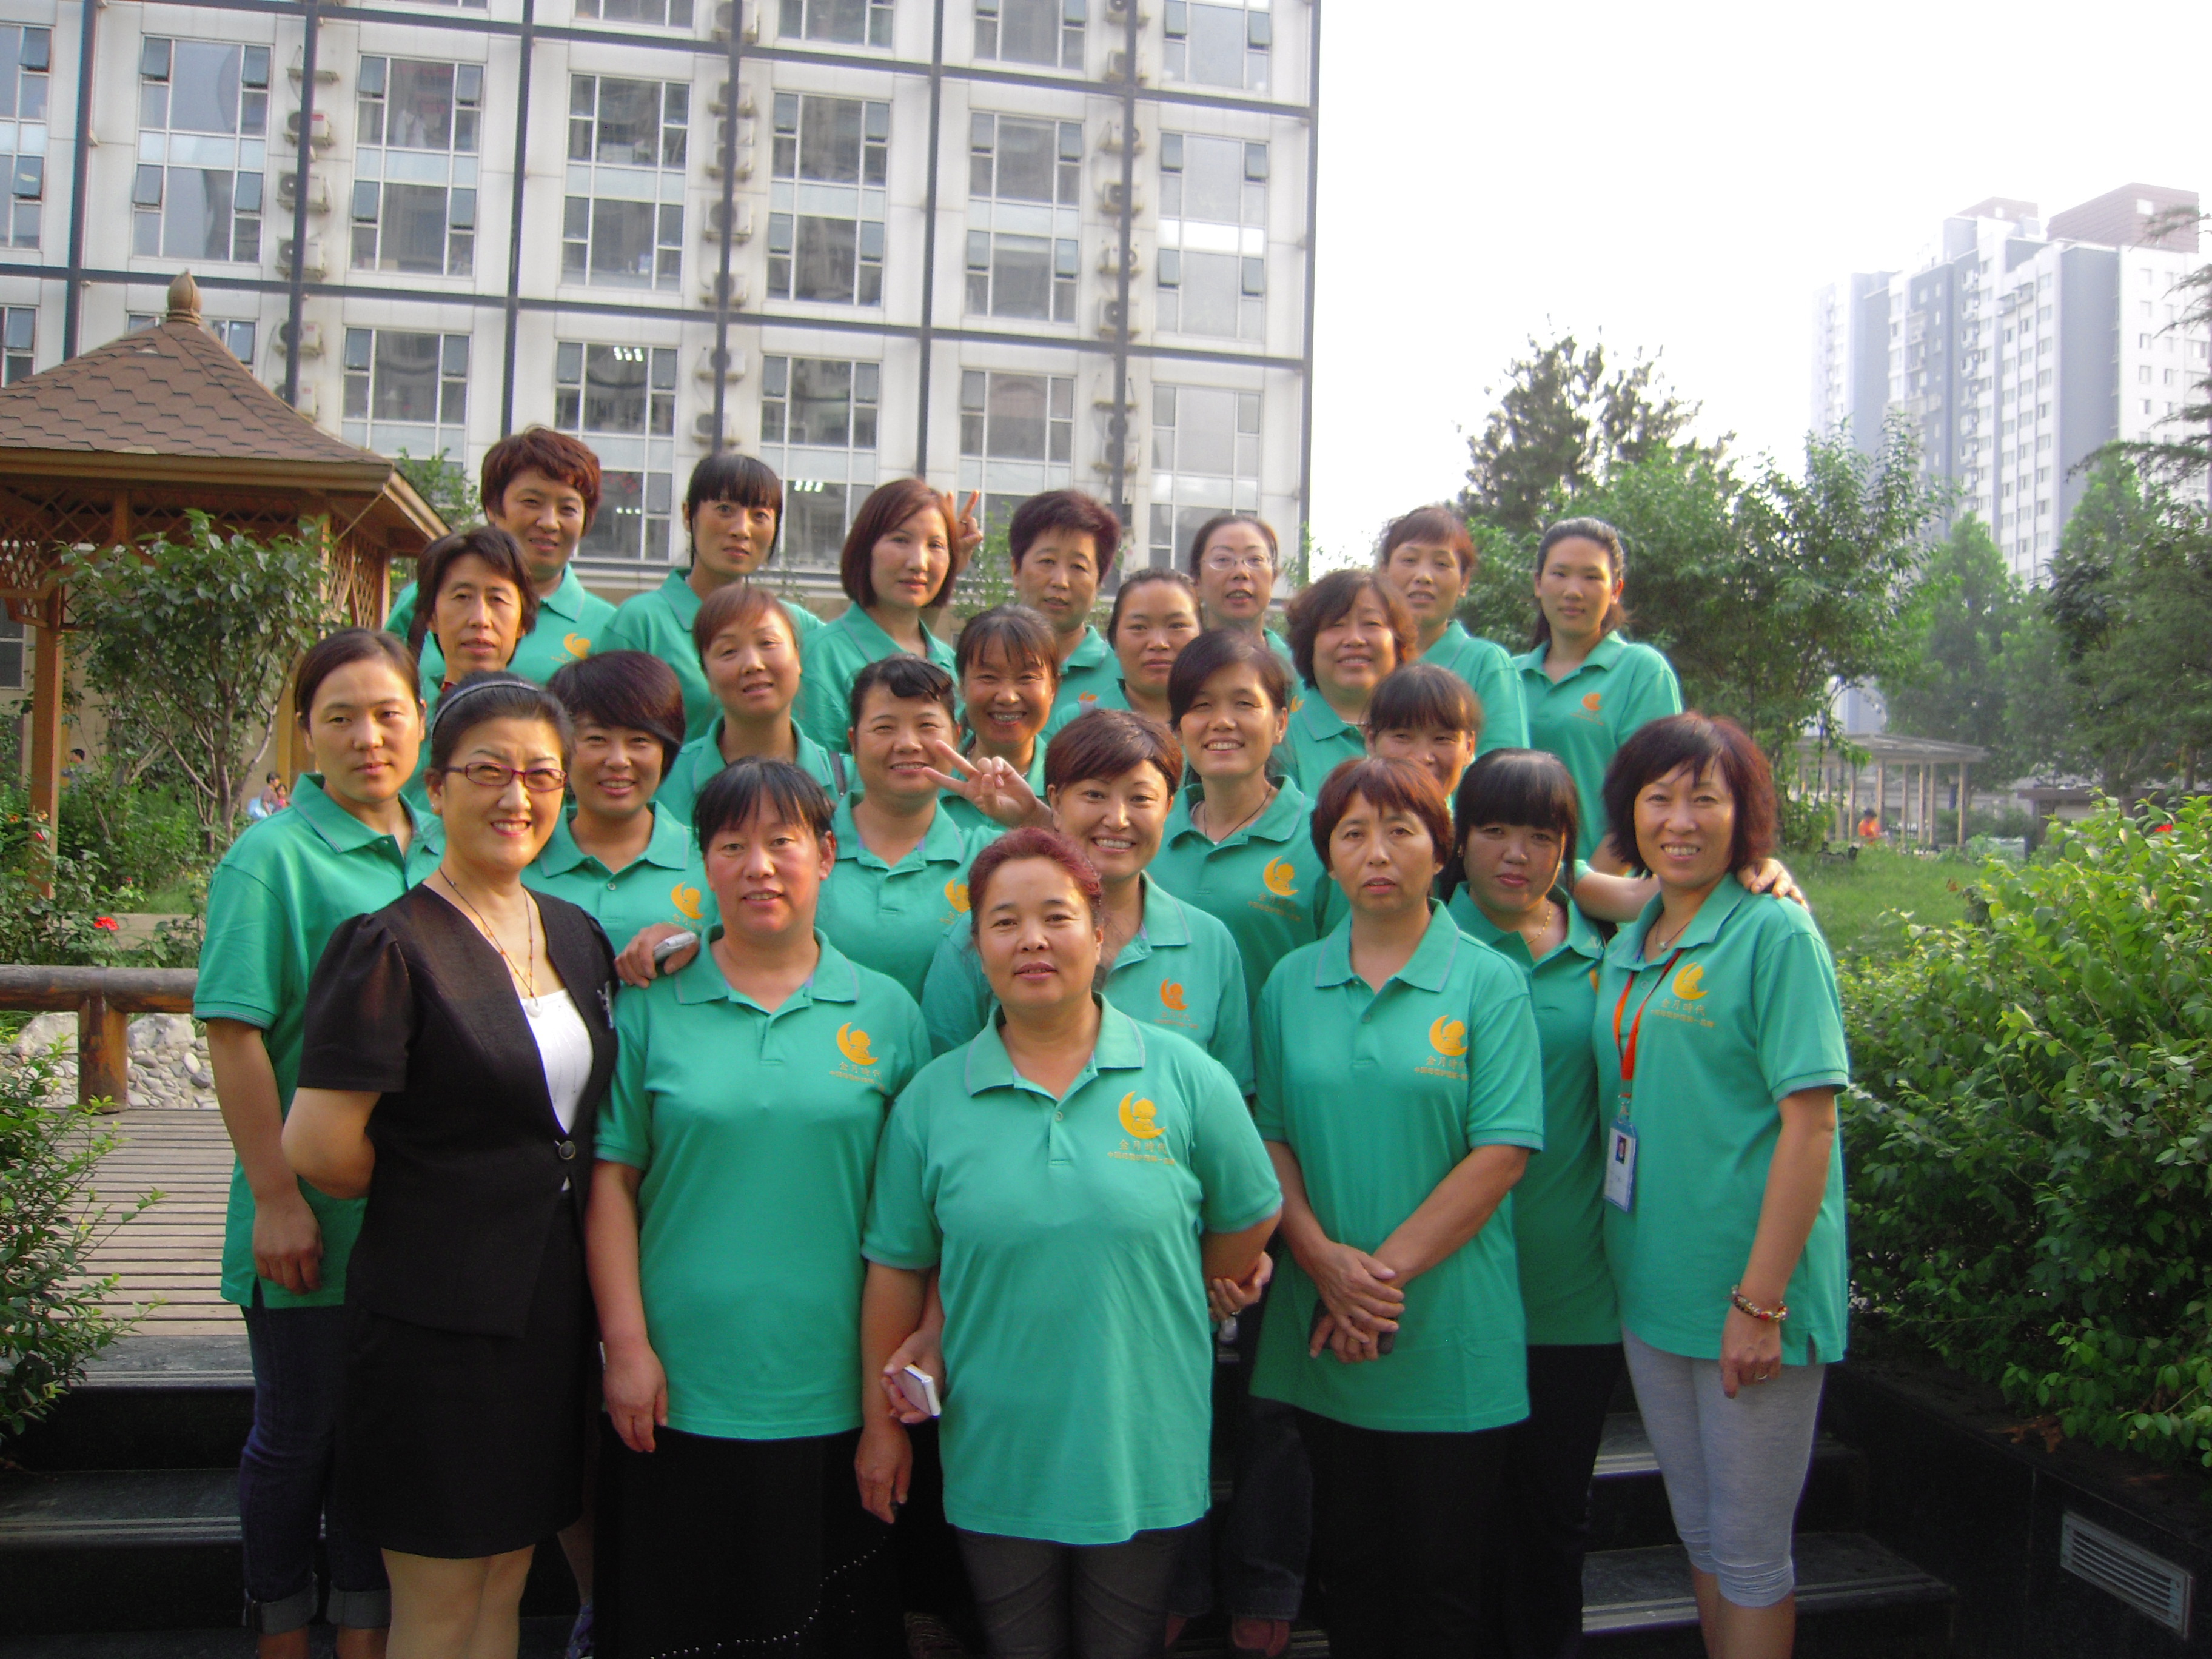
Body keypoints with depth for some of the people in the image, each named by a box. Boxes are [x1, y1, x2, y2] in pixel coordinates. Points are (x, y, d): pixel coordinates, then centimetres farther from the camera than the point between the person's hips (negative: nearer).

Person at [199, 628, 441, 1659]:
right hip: (313, 1218, -5)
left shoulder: (436, 855, 7)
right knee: (298, 1435, 10)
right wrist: (276, 1198, -19)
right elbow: (234, 1035, -16)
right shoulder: (273, 856, -12)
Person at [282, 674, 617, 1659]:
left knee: (505, 1579, 17)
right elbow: (318, 1148, -19)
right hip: (440, 1310, -6)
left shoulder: (576, 936, 9)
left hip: (549, 1303, 6)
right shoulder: (392, 946, -13)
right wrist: (420, 1192, -4)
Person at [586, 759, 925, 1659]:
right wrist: (627, 1346, -5)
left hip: (837, 1398, 0)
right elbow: (612, 1184, 0)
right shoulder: (651, 1008, 1)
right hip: (678, 1393, 0)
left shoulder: (886, 1012, 2)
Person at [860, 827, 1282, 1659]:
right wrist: (881, 1420, 4)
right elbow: (896, 1269, 2)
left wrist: (1160, 1302, 8)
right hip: (995, 1462, 1)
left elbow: (1250, 1220, 4)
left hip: (1144, 1458, -1)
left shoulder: (1184, 1076, -6)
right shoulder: (930, 1099, -3)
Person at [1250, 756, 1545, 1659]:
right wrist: (1324, 1259, -11)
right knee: (1348, 1561, 16)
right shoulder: (1291, 983, 6)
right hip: (1325, 1334, 3)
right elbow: (1269, 1136, 5)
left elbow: (1501, 1152, -11)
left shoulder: (1488, 982, -4)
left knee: (1444, 1581, 9)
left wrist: (1387, 1270, -15)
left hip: (1453, 1336, -3)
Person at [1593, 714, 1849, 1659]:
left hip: (1749, 1294, -6)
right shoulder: (1629, 947, 9)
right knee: (1698, 1532, 19)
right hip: (1650, 1289, 6)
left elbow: (1810, 1125, -16)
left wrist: (1761, 1300, -19)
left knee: (1748, 1551, 6)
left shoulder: (1776, 933, -11)